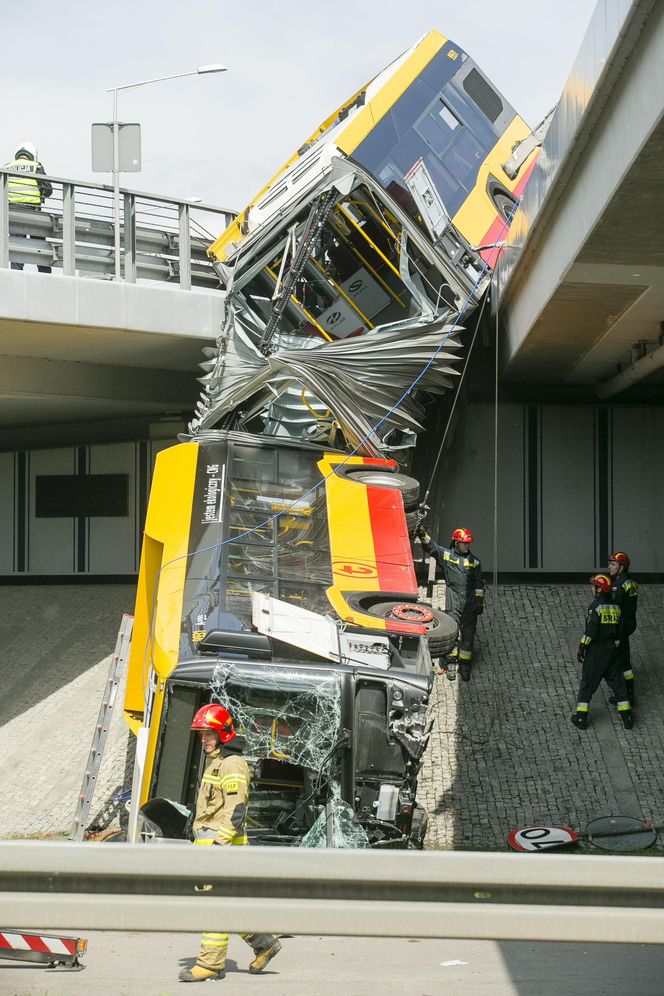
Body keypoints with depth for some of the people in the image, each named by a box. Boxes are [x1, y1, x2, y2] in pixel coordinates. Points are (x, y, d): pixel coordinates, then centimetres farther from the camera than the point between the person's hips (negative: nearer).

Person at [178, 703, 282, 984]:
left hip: (221, 844, -10)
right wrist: (202, 843, 25)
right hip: (208, 842, 10)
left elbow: (235, 810, -20)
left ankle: (210, 964, -4)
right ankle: (263, 942, 22)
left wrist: (220, 844, -25)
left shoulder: (232, 765, -12)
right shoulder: (213, 762, 19)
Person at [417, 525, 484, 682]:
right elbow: (430, 546, -1)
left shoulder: (474, 561, 13)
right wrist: (423, 534, -18)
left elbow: (479, 583, 14)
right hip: (453, 601, -2)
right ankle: (451, 663, -1)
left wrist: (479, 601, 8)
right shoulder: (446, 555, 7)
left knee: (468, 633, 2)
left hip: (470, 604, 2)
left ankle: (465, 666, 8)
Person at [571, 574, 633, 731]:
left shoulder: (596, 605, -15)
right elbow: (618, 630, 12)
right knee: (617, 681, 11)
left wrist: (581, 648, -11)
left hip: (595, 649, -6)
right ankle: (626, 717, 11)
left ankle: (581, 717, 4)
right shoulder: (615, 606, 7)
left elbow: (590, 631, -19)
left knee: (588, 682, 2)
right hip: (611, 649, 6)